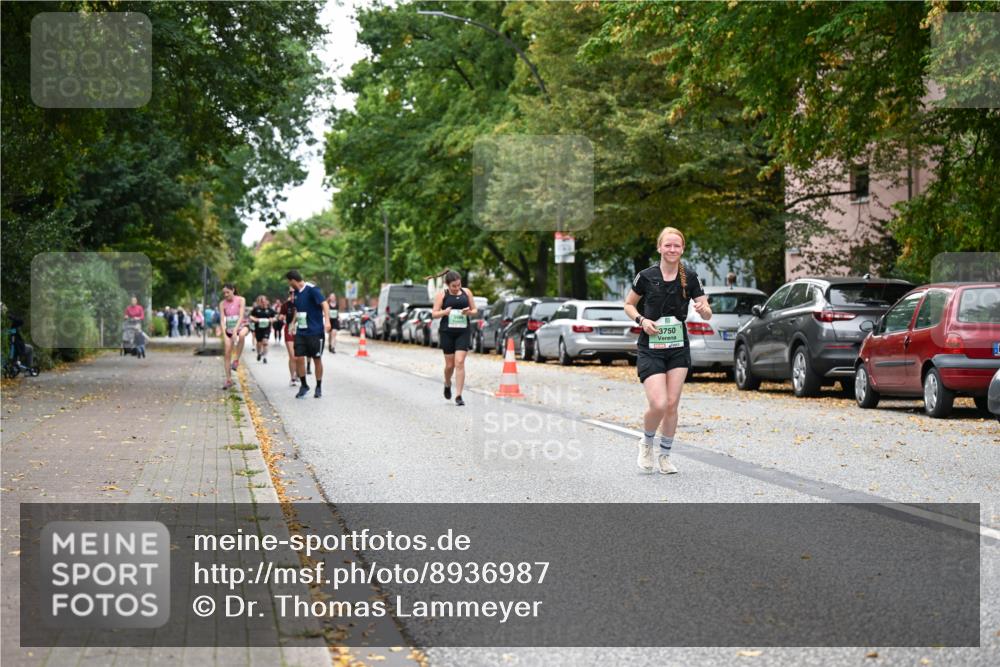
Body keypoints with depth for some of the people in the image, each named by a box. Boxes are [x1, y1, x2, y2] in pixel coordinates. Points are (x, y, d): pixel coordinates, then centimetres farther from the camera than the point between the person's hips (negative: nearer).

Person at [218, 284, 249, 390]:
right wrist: (224, 335, -21)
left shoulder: (240, 300, -9)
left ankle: (236, 360, -27)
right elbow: (222, 319, -8)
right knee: (227, 354, -2)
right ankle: (229, 380, 7)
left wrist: (235, 330, -29)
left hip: (241, 326, -3)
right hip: (229, 329, 3)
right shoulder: (222, 303, -2)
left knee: (241, 335, -40)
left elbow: (241, 316, -17)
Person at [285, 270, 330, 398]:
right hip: (300, 332, 6)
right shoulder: (296, 293, 10)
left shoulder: (312, 289, -13)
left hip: (315, 331, -6)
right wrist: (293, 323, 26)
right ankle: (303, 385, 13)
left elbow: (324, 304, -21)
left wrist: (327, 321, -33)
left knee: (317, 359, 3)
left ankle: (319, 387, 16)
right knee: (298, 358, -2)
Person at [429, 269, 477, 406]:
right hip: (447, 332, -1)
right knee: (450, 364, 5)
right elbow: (434, 313, 1)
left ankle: (458, 396, -10)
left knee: (460, 362, -11)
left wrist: (469, 312, -9)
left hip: (463, 332, 1)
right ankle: (447, 384, 38)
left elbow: (475, 310, 14)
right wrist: (444, 312, -19)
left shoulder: (466, 292, 7)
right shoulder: (442, 294, 1)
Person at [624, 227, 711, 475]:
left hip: (678, 348, 3)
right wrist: (642, 320, -13)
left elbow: (707, 315, 1)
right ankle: (647, 443, 15)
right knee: (659, 405, -14)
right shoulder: (646, 276, -7)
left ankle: (665, 454, 19)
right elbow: (629, 305, 6)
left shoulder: (689, 277, -1)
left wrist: (703, 309, -23)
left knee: (672, 404, 2)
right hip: (650, 349, -3)